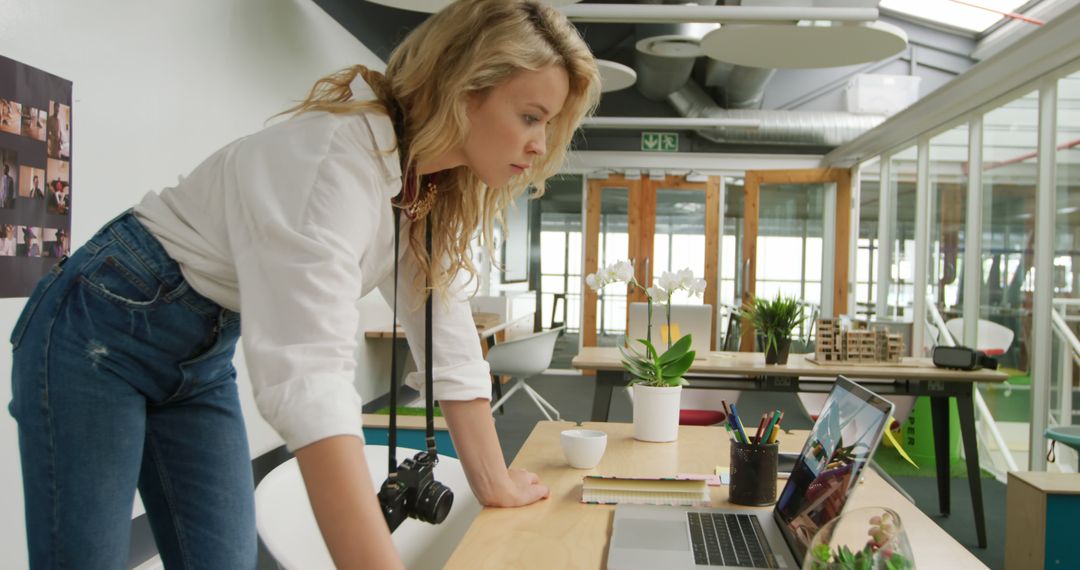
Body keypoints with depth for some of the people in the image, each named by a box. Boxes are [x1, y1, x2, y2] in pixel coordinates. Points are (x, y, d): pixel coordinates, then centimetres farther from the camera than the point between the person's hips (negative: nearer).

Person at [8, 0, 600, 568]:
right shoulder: (339, 157, -32)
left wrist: (493, 481, 1)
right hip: (99, 330, -7)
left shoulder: (437, 186, -4)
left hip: (204, 354, 7)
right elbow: (309, 373, -42)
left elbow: (446, 334, 1)